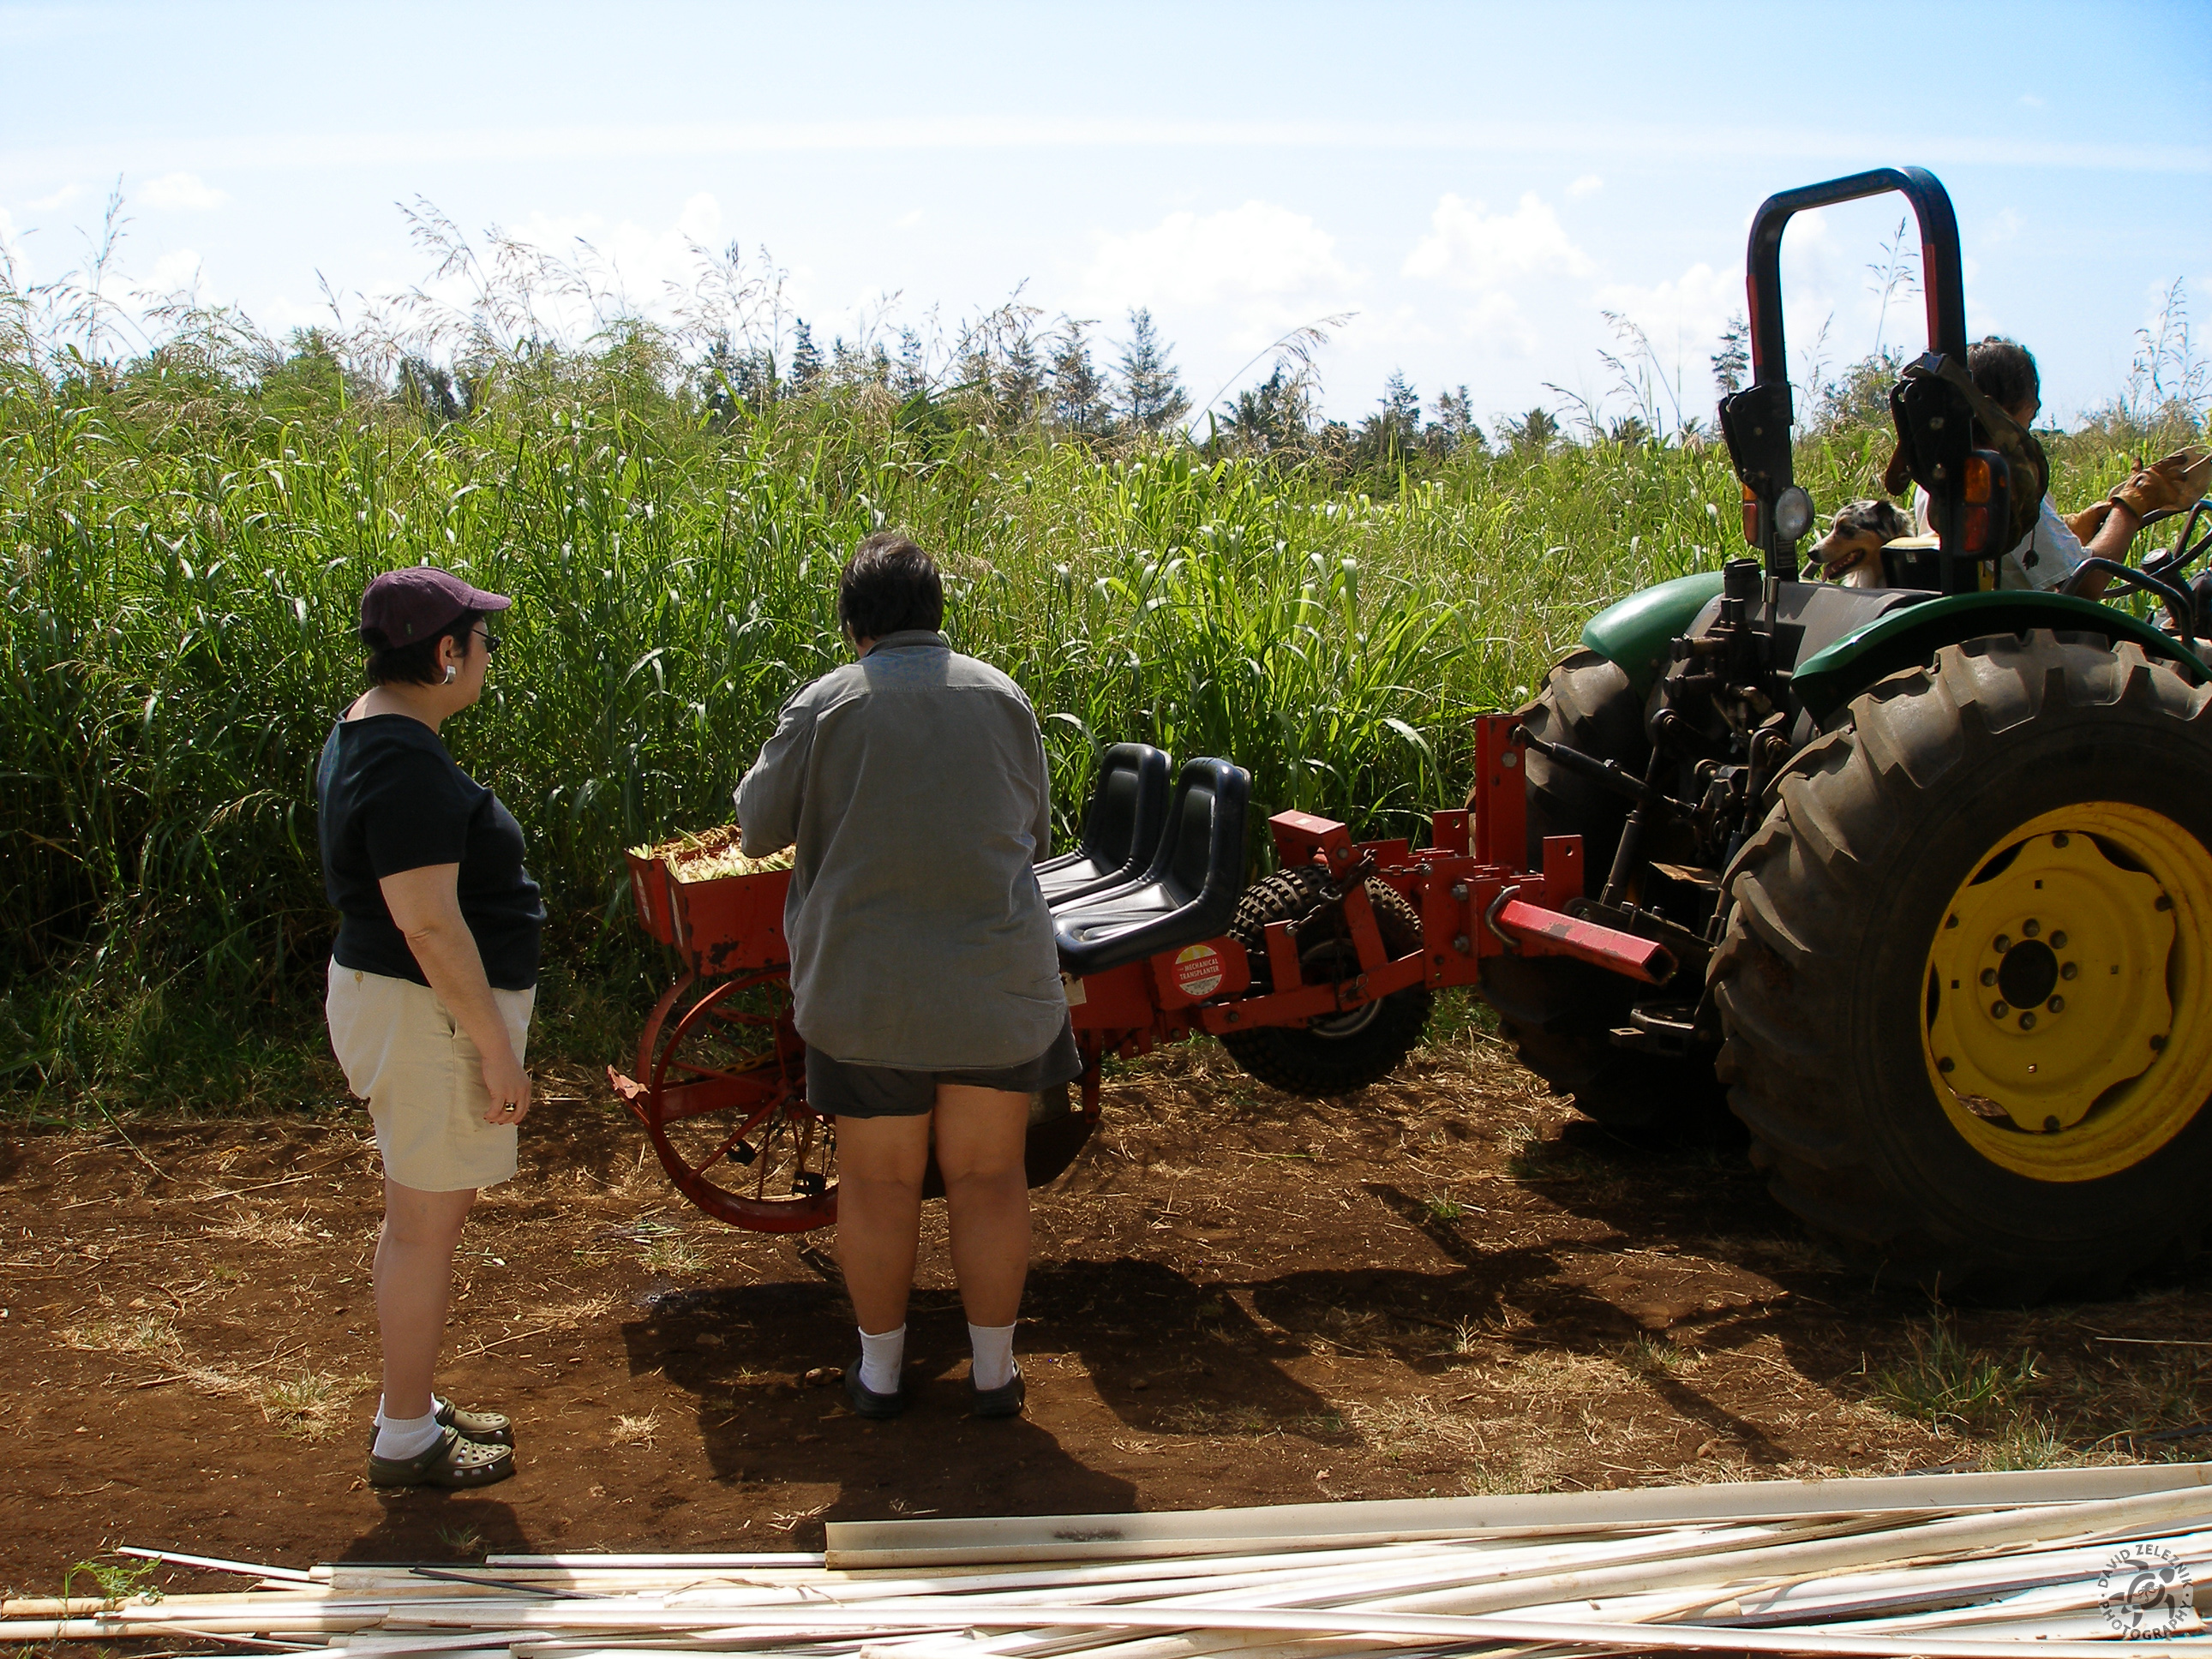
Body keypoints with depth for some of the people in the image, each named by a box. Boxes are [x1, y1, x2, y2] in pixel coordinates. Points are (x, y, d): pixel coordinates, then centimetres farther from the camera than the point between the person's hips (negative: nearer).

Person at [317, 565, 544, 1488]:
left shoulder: (362, 735, 9)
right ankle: (407, 1441, 12)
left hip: (384, 992, 11)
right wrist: (497, 1050, -21)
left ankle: (412, 1409, 32)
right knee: (425, 1228, 1)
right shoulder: (409, 767, -24)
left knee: (423, 1218, 19)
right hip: (430, 1012, -11)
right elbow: (430, 926, -26)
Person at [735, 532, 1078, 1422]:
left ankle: (880, 1368, 24)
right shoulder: (1003, 697, 1)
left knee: (878, 1183, 11)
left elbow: (758, 827, 3)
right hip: (996, 984, 2)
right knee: (987, 1177, 13)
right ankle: (993, 1369, 22)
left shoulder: (825, 705, -8)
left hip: (864, 988, -2)